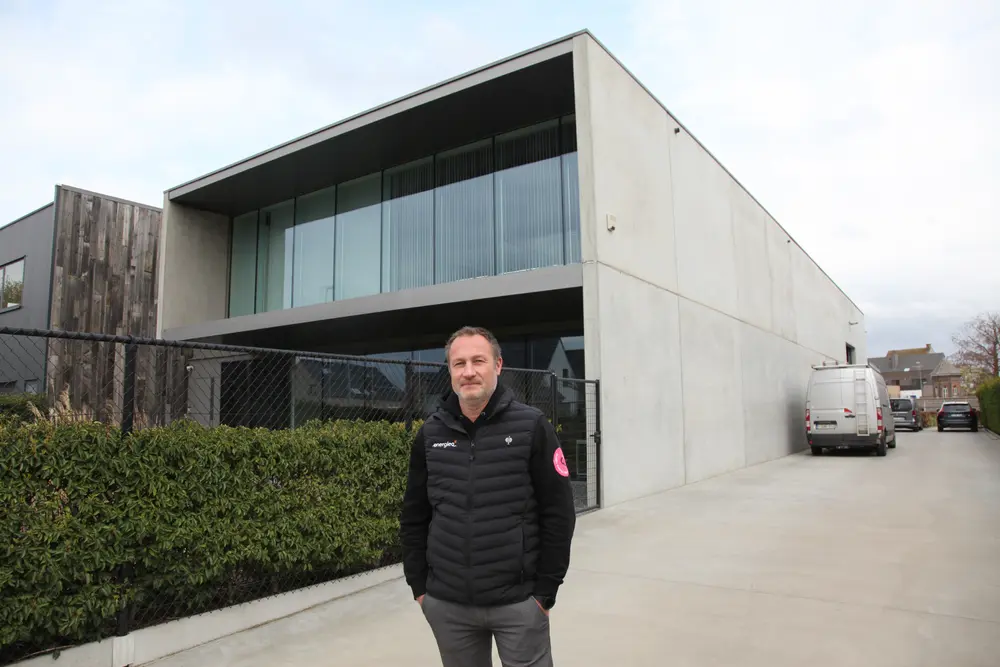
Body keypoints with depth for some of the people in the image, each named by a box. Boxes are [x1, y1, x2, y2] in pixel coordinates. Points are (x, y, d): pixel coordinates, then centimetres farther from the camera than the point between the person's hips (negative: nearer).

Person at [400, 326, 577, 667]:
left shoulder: (531, 427, -8)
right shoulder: (430, 434, 1)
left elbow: (558, 514, -6)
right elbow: (414, 519, 8)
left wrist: (545, 592, -6)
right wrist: (419, 586, 5)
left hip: (518, 602, -3)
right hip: (447, 605, 3)